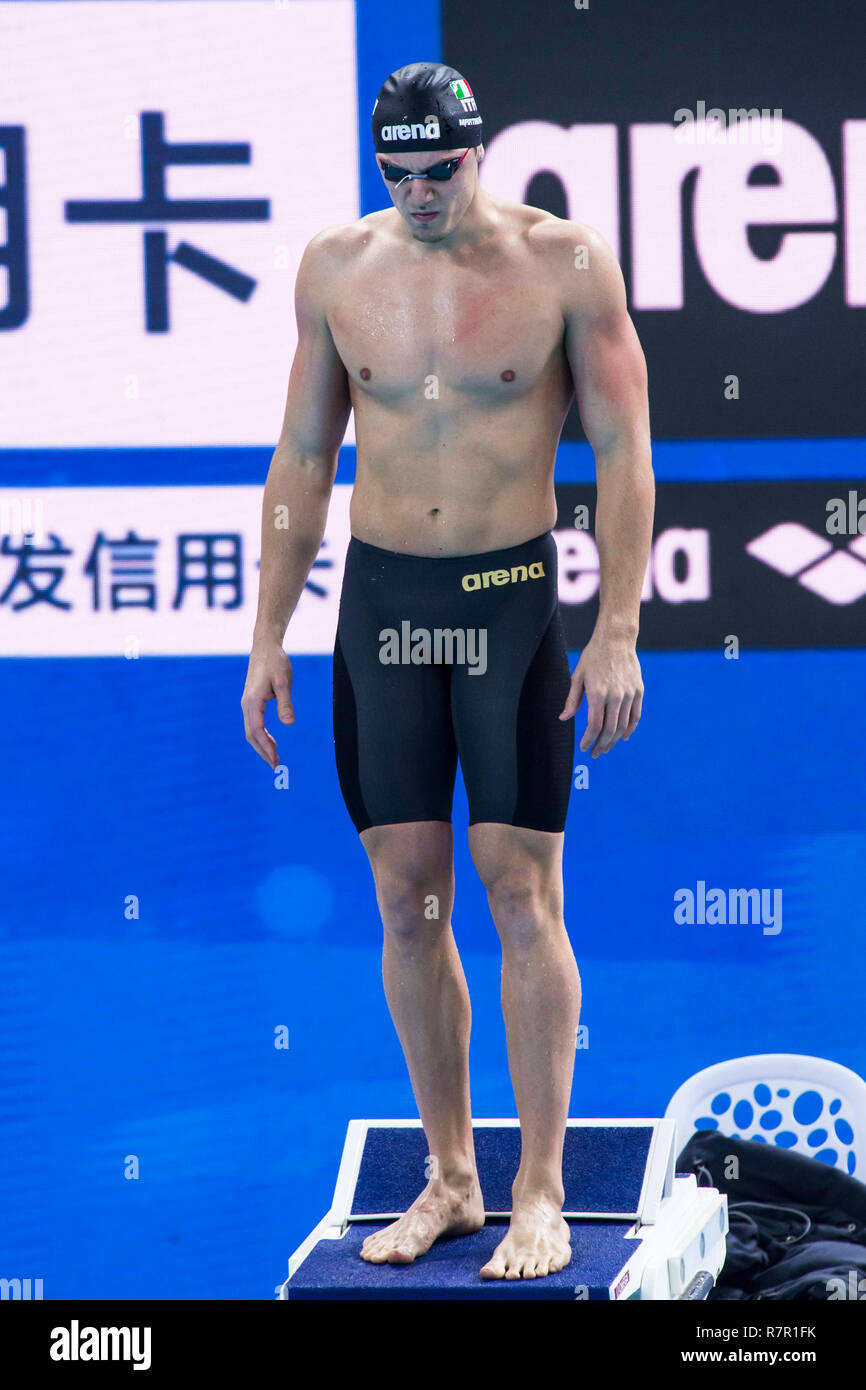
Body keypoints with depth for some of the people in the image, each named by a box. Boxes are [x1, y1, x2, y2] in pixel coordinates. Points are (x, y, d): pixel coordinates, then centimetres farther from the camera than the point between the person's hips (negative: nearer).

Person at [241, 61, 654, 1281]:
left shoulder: (565, 264, -6)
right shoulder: (336, 269, 4)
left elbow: (624, 454, -3)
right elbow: (302, 458, 12)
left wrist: (618, 632, -10)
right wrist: (269, 636, 9)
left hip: (512, 595, -3)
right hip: (378, 599, 3)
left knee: (523, 900, -5)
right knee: (407, 904, 5)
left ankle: (541, 1194, 1)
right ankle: (448, 1180, 15)